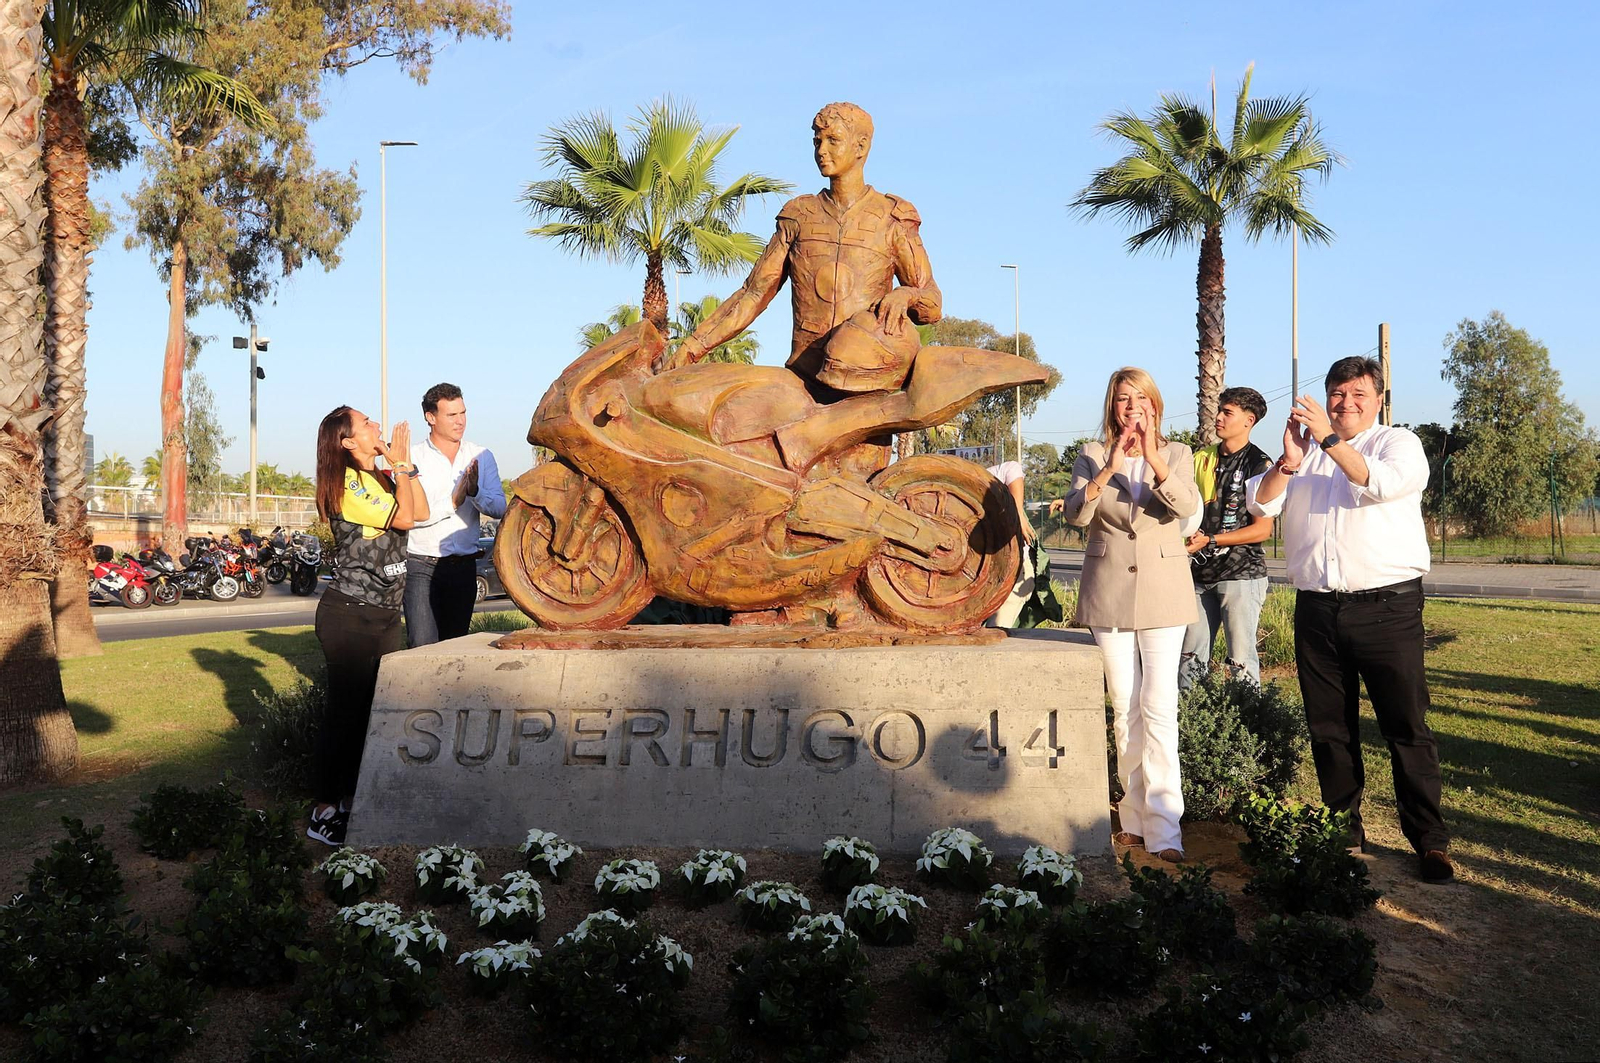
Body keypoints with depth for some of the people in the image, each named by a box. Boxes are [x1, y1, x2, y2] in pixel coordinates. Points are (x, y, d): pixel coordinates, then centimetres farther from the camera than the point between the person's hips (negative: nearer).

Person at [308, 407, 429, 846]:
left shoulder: (380, 478, 14)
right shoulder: (346, 485, -13)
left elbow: (422, 510, 8)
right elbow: (403, 518, -18)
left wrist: (405, 464, 5)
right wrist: (400, 465, -7)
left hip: (386, 613, 9)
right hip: (350, 615, -8)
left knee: (379, 710, 10)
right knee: (346, 712, -5)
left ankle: (352, 800, 20)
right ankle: (324, 813, 3)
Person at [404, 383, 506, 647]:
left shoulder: (481, 457, 6)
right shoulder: (413, 459, -4)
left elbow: (500, 509, -2)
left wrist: (475, 492, -20)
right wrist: (452, 502, -19)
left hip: (464, 565, 4)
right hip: (421, 566, -4)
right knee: (423, 647, -11)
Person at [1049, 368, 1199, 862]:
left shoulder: (1176, 454, 5)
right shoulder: (1093, 455, 6)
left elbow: (1188, 505, -14)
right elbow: (1075, 513, -9)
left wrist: (1154, 459, -27)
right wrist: (1108, 470, -23)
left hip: (1161, 592, -1)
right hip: (1109, 593, 1)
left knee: (1159, 707, -10)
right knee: (1124, 707, 6)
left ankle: (1163, 826, -10)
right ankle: (1135, 818, 15)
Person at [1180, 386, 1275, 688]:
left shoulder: (1258, 464, -4)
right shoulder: (1202, 458, 13)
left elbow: (1262, 529, -8)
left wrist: (1209, 541, -12)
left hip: (1241, 574, -5)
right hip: (1200, 573, 5)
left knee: (1241, 660, -3)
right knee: (1190, 657, 7)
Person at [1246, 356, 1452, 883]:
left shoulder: (1400, 443, 6)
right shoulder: (1303, 449, 16)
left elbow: (1381, 483, -16)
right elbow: (1260, 503, 2)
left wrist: (1329, 438, -22)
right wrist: (1288, 461, -15)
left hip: (1386, 606, -4)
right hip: (1317, 608, 4)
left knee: (1406, 726, -4)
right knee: (1329, 727, 9)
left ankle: (1429, 840, 1)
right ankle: (1344, 828, 20)